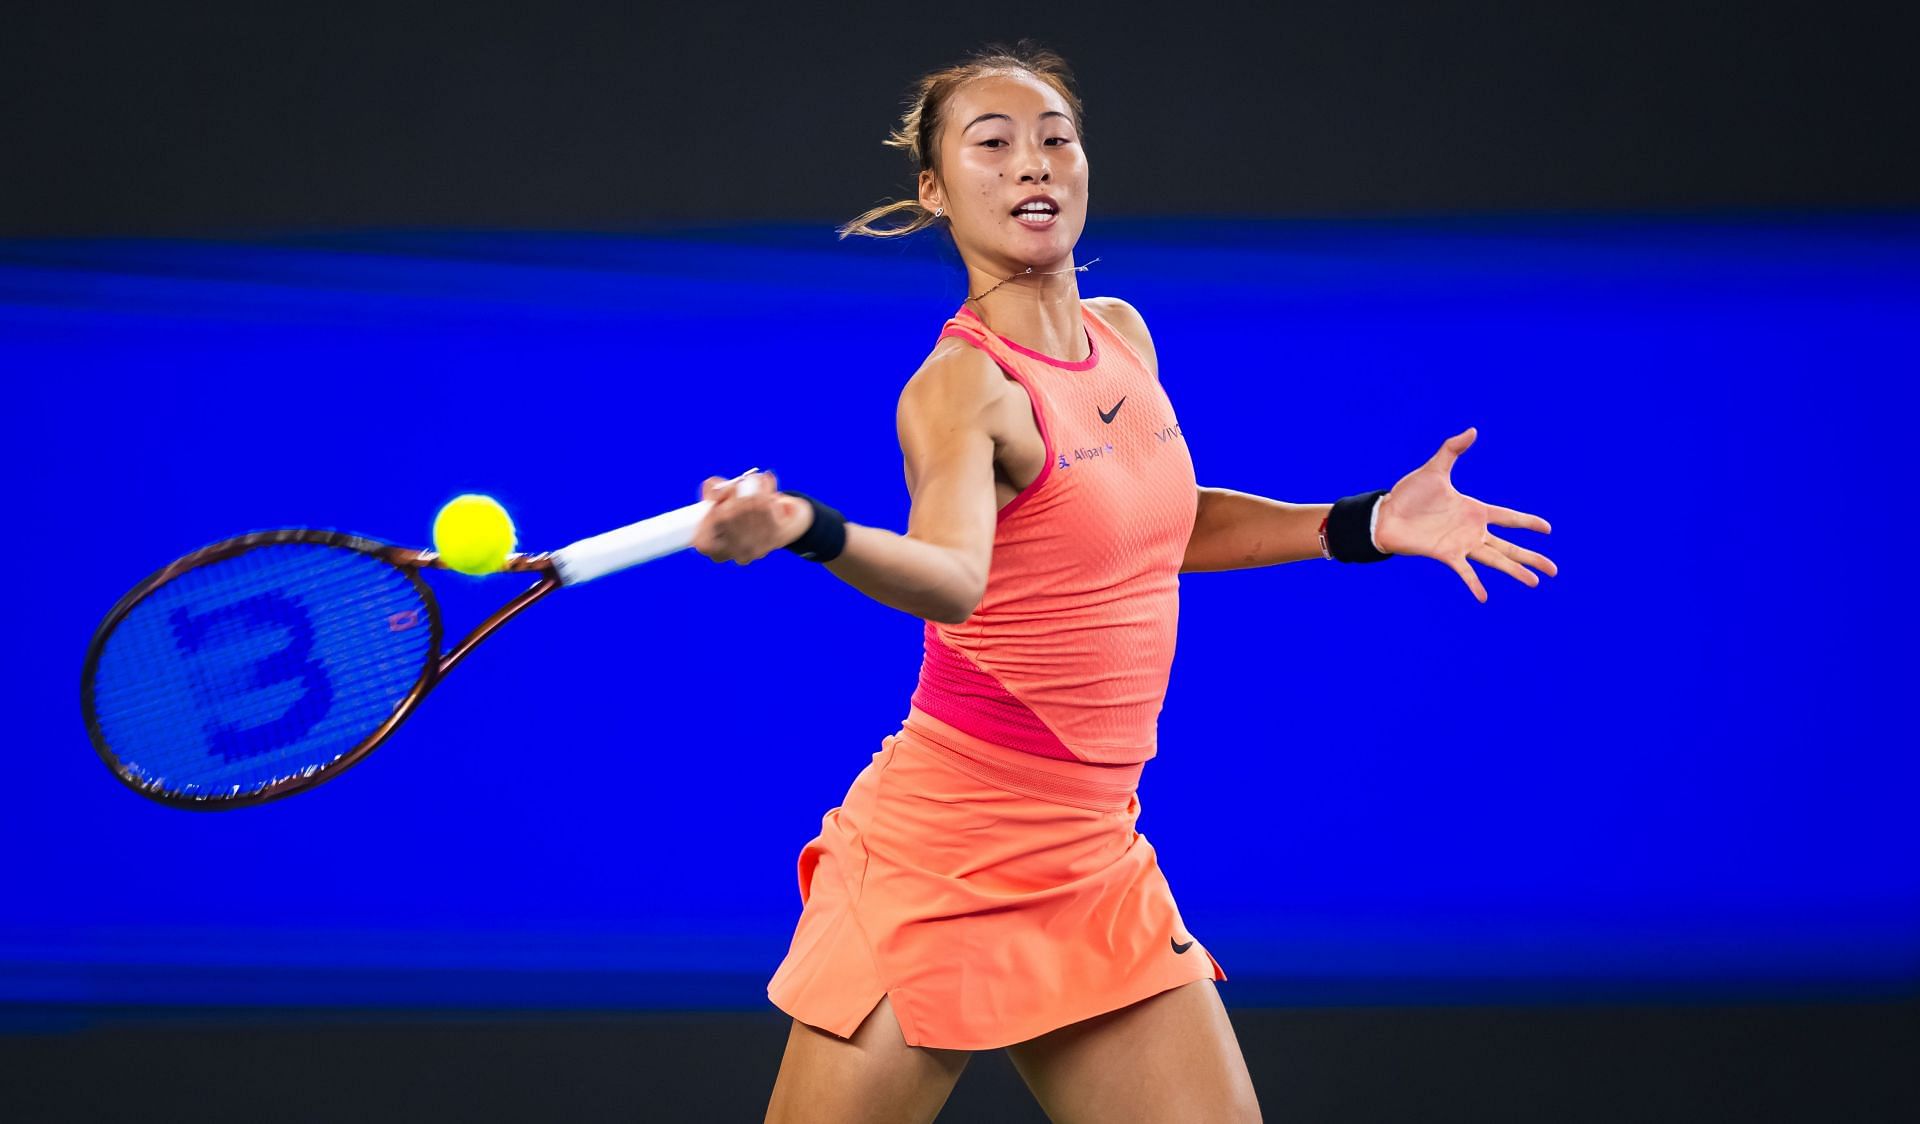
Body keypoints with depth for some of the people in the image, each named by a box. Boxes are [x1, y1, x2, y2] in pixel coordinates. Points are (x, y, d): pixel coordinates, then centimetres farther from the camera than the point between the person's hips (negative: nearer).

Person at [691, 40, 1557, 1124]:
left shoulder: (1124, 336, 7)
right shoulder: (962, 386, -15)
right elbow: (952, 577, -36)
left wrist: (1362, 524, 21)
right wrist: (804, 529, -56)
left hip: (1096, 862, 7)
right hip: (940, 861, -6)